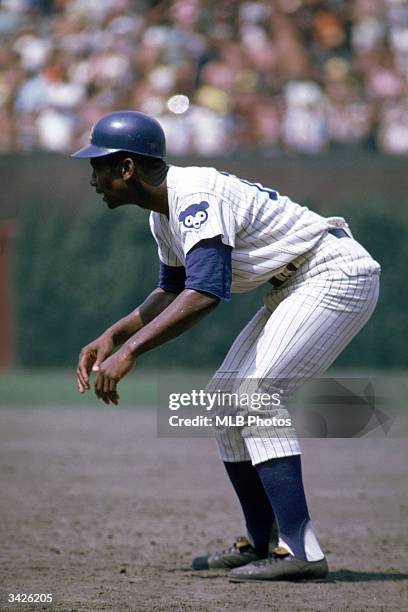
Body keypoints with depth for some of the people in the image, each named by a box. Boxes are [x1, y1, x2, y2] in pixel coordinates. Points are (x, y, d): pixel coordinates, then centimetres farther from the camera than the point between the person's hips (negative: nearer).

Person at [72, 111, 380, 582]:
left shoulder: (196, 197, -24)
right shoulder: (166, 209, 8)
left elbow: (206, 294, -37)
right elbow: (174, 291, 24)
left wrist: (129, 351, -37)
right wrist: (111, 337, 12)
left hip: (338, 274, -11)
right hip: (293, 290, 11)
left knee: (255, 390, -23)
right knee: (224, 397, 11)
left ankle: (301, 552, -29)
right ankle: (260, 546, 20)